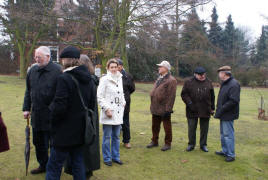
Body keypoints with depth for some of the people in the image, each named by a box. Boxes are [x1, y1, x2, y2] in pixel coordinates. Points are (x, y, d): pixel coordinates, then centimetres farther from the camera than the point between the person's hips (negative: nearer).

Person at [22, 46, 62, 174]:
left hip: (51, 116, -6)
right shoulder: (32, 71, 8)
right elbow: (28, 91, 17)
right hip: (36, 115, 6)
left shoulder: (57, 71, -12)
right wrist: (26, 108, 13)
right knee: (38, 142, 18)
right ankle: (43, 165, 38)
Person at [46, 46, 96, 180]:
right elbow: (92, 105, 9)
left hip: (65, 132, -7)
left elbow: (59, 108, -21)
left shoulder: (64, 79, -18)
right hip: (81, 130, 7)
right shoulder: (88, 79, 5)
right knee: (78, 165, 18)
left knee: (53, 168, 5)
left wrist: (51, 107, -1)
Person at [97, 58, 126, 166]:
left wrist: (123, 103, 11)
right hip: (108, 113, -6)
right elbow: (99, 96, -12)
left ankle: (115, 156, 27)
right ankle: (107, 158, 19)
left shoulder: (120, 79, 11)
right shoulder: (104, 79, -9)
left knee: (116, 136, 14)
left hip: (118, 113, 6)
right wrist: (106, 109, -16)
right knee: (107, 137, 4)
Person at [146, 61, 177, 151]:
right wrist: (152, 105, 17)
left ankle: (168, 143, 20)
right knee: (155, 126, 18)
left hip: (164, 109, -8)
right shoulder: (159, 78, 15)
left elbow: (171, 96, -19)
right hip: (155, 108, 8)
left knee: (167, 127, 7)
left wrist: (168, 109, -21)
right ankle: (154, 141, 33)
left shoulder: (171, 80, -14)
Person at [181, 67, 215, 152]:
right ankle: (191, 144, 21)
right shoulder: (189, 82, -2)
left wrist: (212, 108, 11)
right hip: (192, 110, -2)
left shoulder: (209, 83, 7)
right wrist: (190, 103, -14)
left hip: (205, 110, 2)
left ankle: (203, 145, 25)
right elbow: (184, 94, -4)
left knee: (204, 129, 10)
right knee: (191, 128, 5)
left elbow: (212, 96, 13)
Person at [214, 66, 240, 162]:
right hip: (223, 114, 10)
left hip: (228, 115, -10)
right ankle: (225, 151, 32)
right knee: (223, 133, 18)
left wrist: (221, 109, -20)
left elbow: (234, 101, -24)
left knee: (228, 134, -2)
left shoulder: (234, 84, -18)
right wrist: (219, 109, 9)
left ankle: (231, 155, 9)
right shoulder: (224, 83, 12)